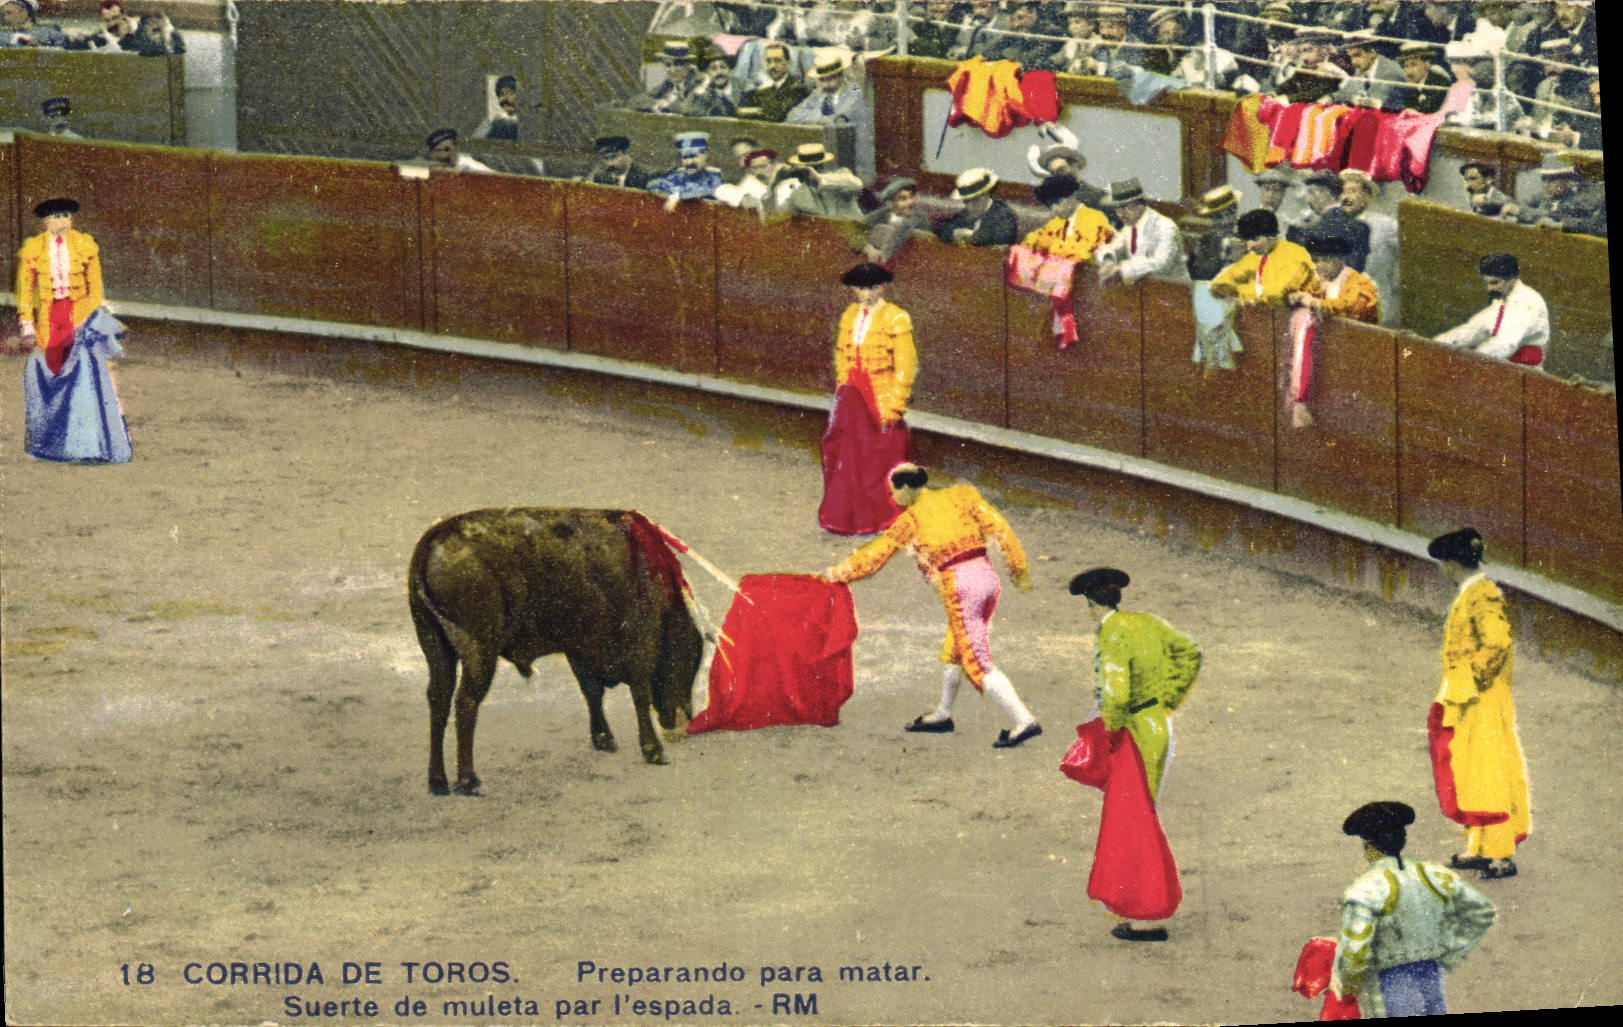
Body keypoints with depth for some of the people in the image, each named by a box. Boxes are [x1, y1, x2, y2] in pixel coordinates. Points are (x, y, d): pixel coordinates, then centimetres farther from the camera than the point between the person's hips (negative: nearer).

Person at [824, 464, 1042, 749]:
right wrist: (1020, 570, 11)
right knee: (954, 651, 23)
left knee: (978, 665, -4)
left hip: (959, 587, -7)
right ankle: (942, 715, 37)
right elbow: (998, 528, 6)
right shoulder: (961, 495, 11)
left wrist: (834, 574, 19)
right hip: (987, 576, 7)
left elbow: (873, 556, 8)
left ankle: (1025, 722, -13)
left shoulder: (910, 520, 2)